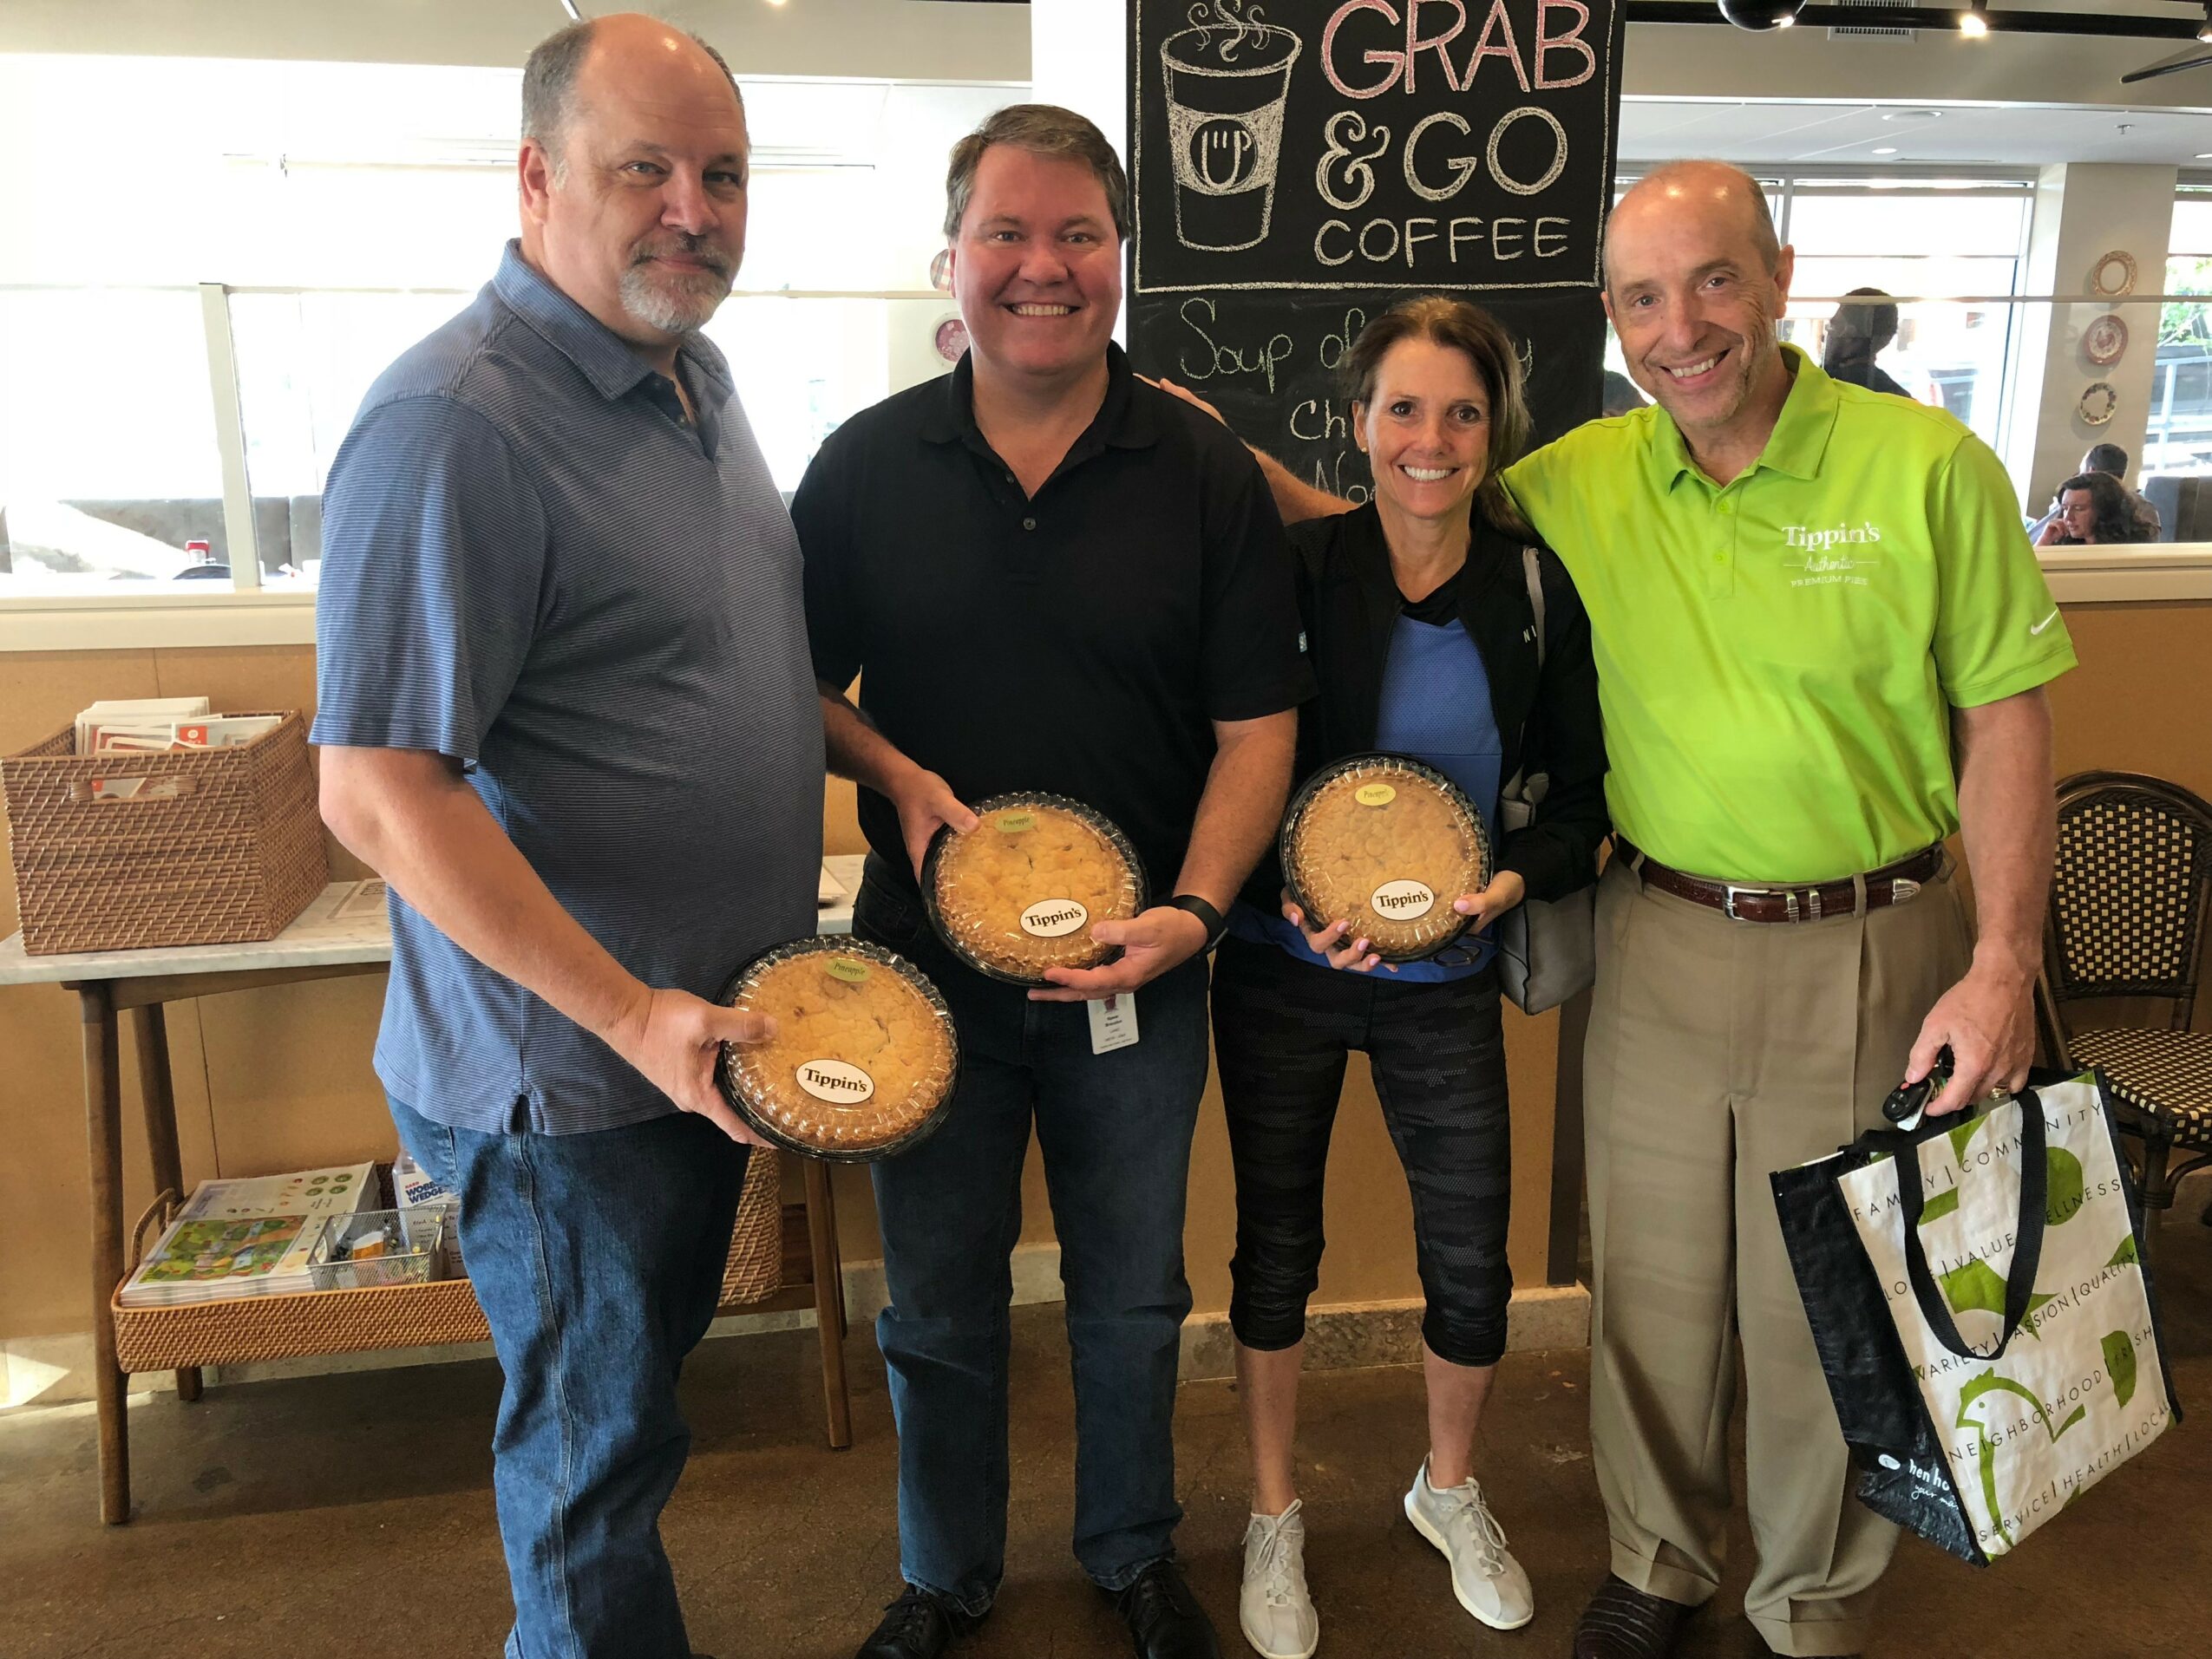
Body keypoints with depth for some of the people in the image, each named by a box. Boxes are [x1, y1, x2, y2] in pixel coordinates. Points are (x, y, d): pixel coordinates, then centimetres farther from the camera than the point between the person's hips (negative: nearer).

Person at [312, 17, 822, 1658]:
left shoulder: (694, 374, 7)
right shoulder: (454, 425, -22)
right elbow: (376, 792, -25)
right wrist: (628, 1013, -24)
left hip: (701, 1030, 9)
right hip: (568, 1065, -9)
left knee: (646, 1380, 26)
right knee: (595, 1449, 11)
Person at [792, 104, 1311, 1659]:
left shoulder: (1205, 472, -4)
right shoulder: (866, 467, -1)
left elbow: (1257, 723, -6)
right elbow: (799, 684, 6)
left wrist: (1190, 911, -19)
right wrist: (895, 775, -13)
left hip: (1138, 963, 0)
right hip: (930, 955, 1)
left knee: (1132, 1294, 17)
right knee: (938, 1301, 16)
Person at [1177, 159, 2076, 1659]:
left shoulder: (1929, 467, -9)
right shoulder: (1582, 483, 0)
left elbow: (2006, 719, -5)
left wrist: (2003, 962, -10)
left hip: (1867, 953, -2)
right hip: (1658, 937, 3)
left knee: (1828, 1304, 11)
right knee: (1652, 1282, 16)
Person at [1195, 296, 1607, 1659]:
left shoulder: (1538, 587, -4)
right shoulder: (1294, 566, -9)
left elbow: (1585, 796, 1)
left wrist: (1510, 881, -17)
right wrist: (1289, 895, -20)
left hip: (1449, 982, 2)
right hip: (1284, 971, -1)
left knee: (1473, 1263, 9)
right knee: (1278, 1245, 12)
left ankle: (1450, 1488, 41)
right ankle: (1276, 1516, 36)